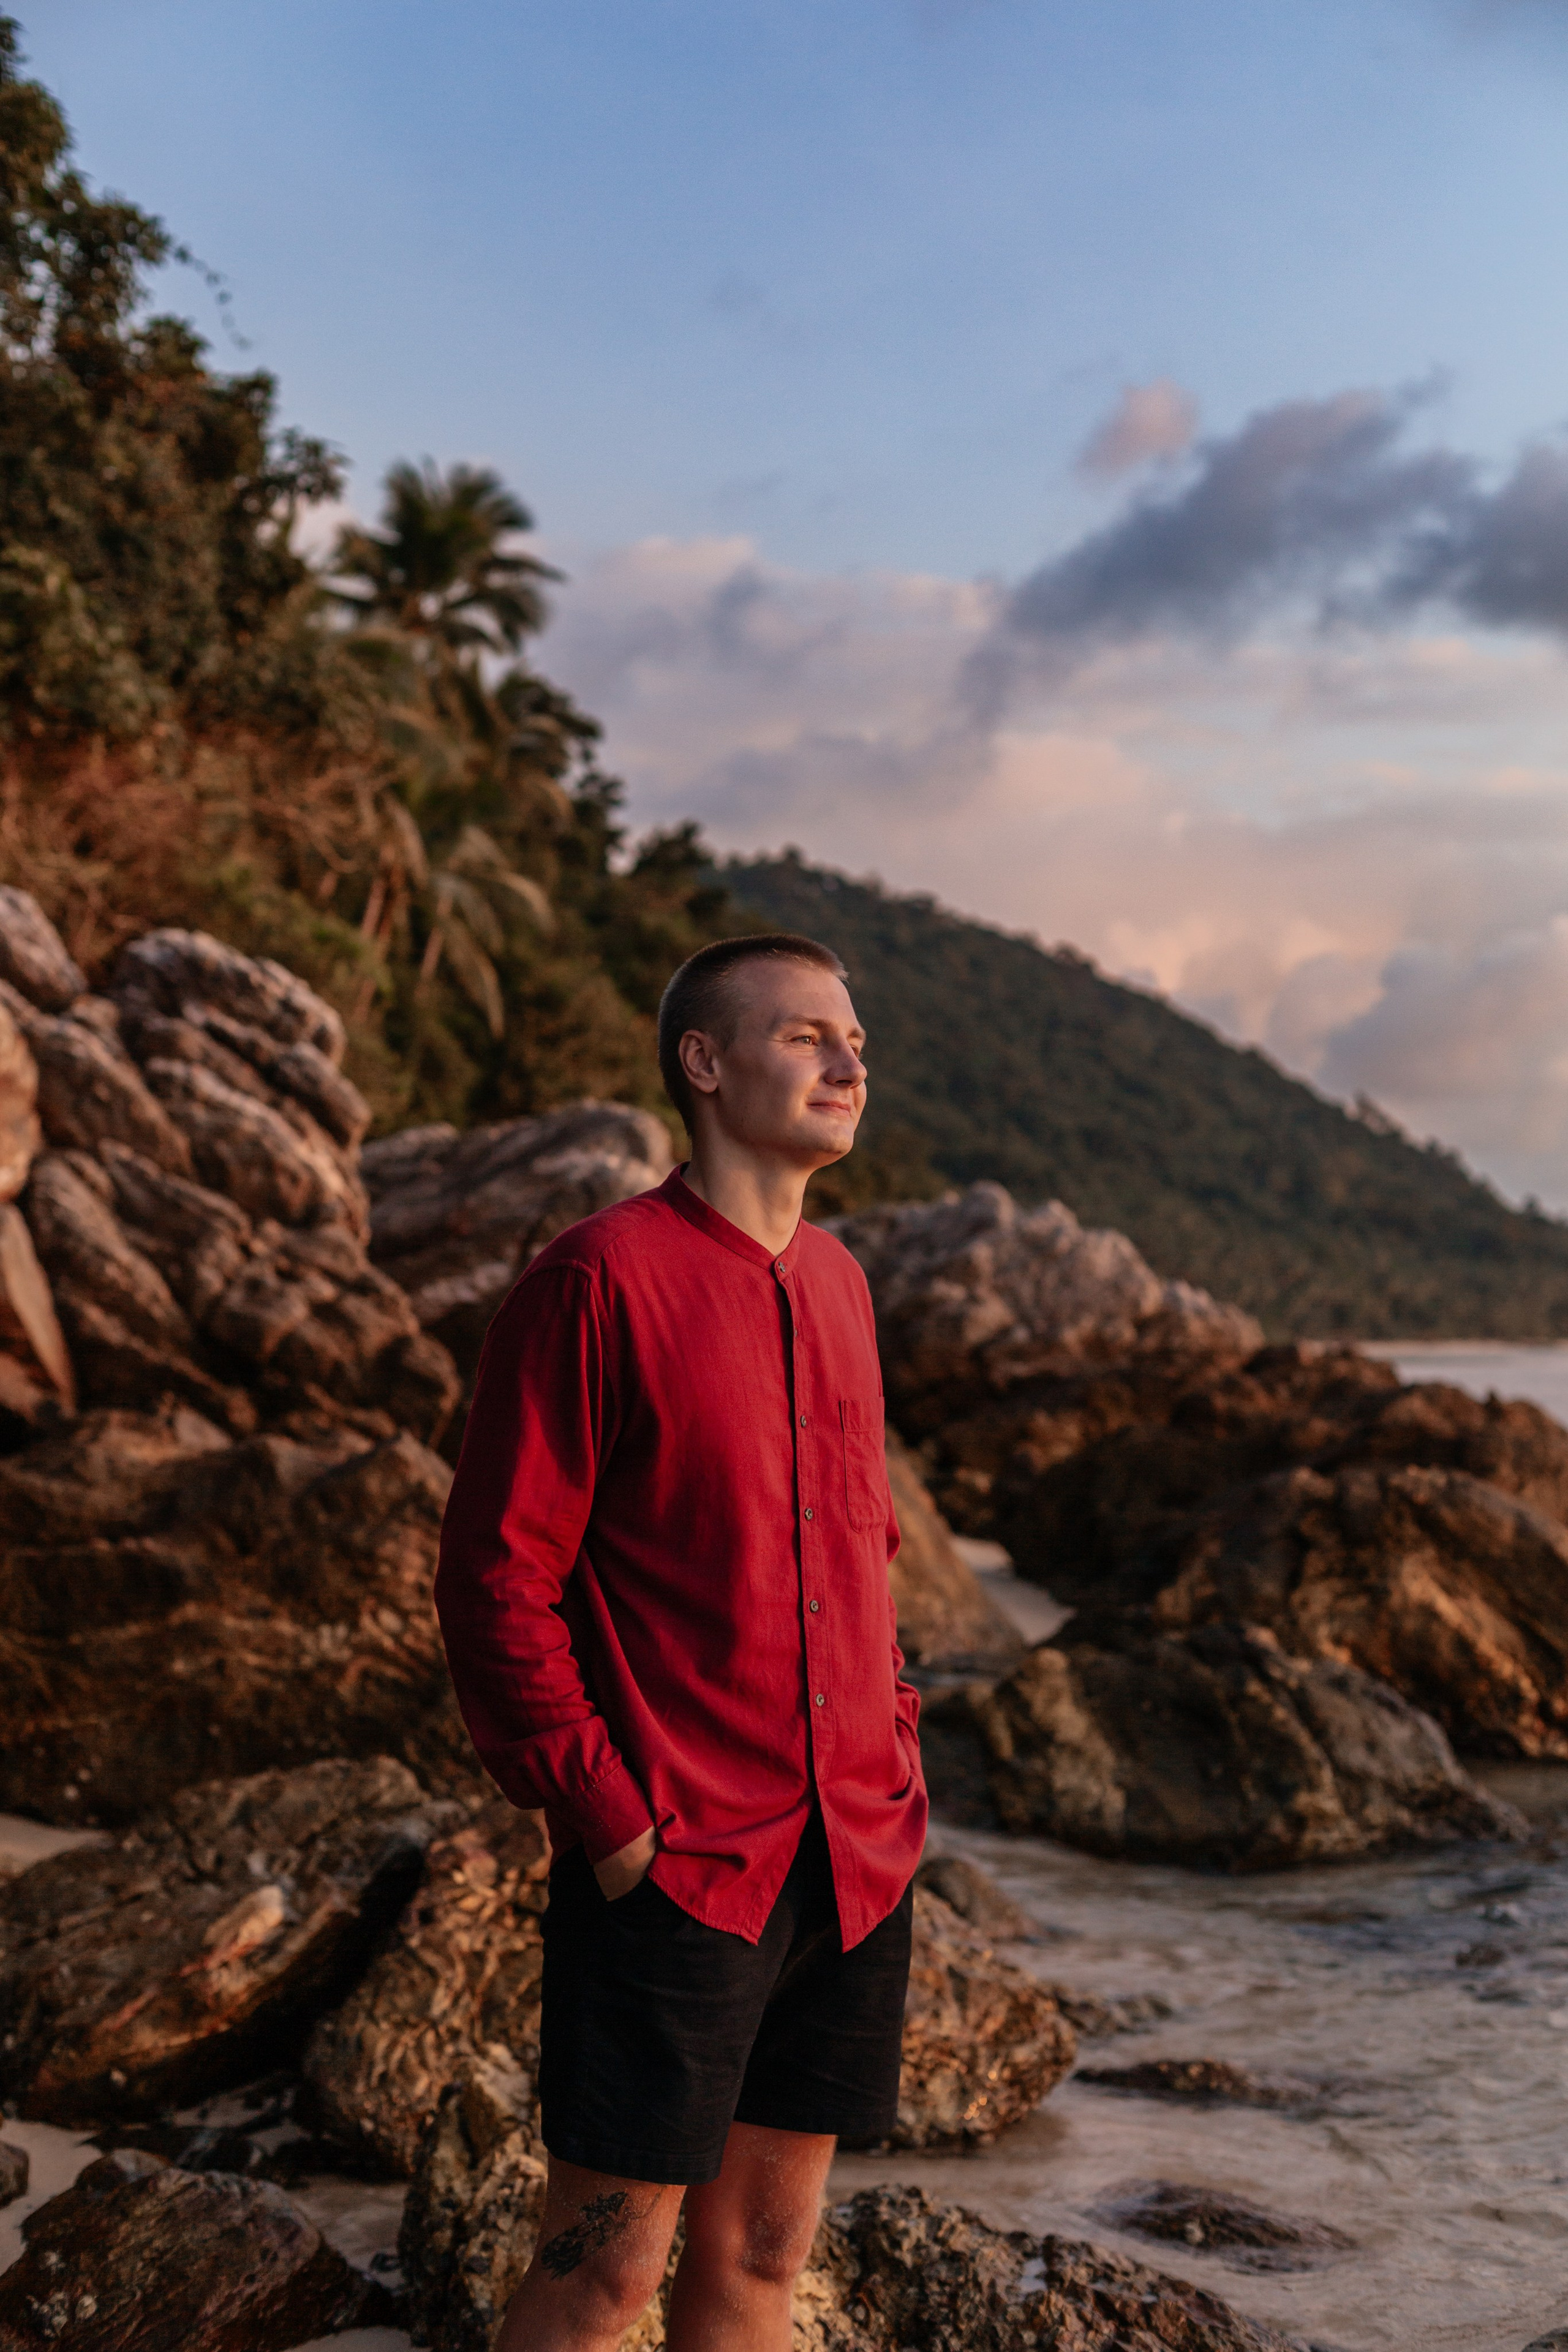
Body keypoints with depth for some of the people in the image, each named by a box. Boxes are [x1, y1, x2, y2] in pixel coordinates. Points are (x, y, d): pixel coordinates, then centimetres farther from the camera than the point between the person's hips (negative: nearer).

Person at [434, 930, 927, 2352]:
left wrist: (891, 1744, 12)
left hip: (856, 1857, 7)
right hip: (674, 1866, -7)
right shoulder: (601, 1277, -10)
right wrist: (602, 1816, -14)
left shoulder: (839, 1285, 11)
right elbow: (495, 1578, -11)